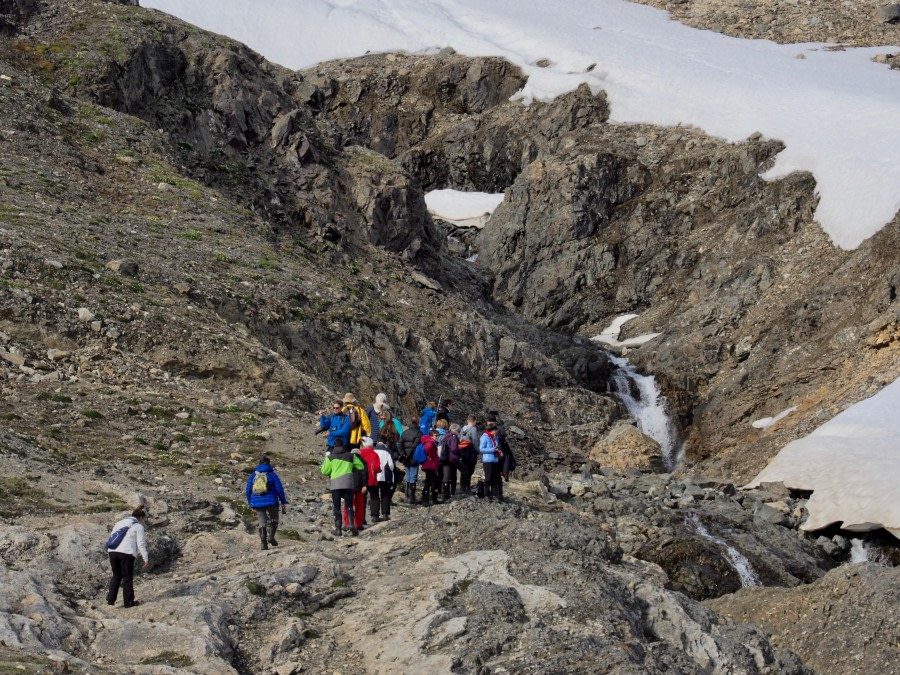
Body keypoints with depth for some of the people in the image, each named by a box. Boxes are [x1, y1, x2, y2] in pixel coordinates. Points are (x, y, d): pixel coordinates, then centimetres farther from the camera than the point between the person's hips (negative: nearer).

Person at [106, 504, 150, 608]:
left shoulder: (119, 523, 23)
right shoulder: (138, 527, 5)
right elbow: (141, 545, 0)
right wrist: (146, 560, 4)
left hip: (112, 551, 5)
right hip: (126, 553, -5)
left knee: (116, 575, 19)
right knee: (127, 577, 7)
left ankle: (110, 599, 13)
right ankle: (128, 601, 13)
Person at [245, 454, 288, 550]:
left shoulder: (252, 476, 9)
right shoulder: (272, 474, 0)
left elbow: (248, 491, 11)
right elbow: (279, 489, -3)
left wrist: (251, 505, 20)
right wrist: (284, 503, 5)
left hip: (257, 503, 2)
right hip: (271, 502, -2)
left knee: (262, 523, 9)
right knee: (274, 519, 18)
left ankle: (263, 543, -3)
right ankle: (271, 536, -4)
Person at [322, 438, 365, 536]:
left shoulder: (330, 457, 5)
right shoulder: (351, 456, 10)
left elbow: (325, 471, 4)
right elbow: (361, 466, 13)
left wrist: (325, 462, 21)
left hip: (335, 484, -1)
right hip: (348, 484, 1)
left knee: (336, 507, 4)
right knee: (349, 505, 5)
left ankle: (338, 529, -1)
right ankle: (352, 524, -16)